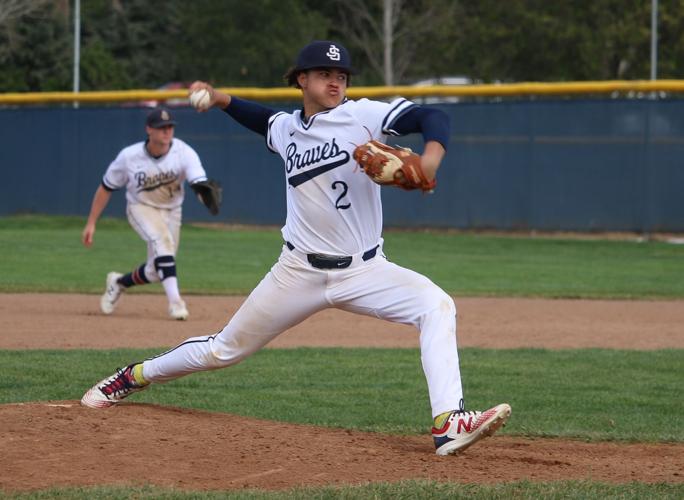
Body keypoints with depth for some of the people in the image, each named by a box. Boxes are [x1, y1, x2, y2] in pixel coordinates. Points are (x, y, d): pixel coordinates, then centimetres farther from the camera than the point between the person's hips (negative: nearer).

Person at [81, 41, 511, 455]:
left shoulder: (363, 116, -7)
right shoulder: (286, 129, 6)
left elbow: (432, 117, -18)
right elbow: (265, 120, 31)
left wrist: (430, 158, -38)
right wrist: (218, 99, 17)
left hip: (364, 270, -2)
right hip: (299, 272, 2)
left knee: (436, 305, -28)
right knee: (225, 348, 10)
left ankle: (449, 424, -36)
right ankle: (135, 376, 34)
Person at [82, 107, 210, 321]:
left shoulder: (184, 153, -23)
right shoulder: (129, 156, -21)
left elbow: (200, 184, -37)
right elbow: (105, 188, -8)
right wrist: (91, 223, -7)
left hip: (171, 211, 3)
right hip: (141, 208, -3)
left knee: (155, 272, 3)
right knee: (162, 240, -33)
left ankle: (119, 282, 34)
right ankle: (175, 301, -38)